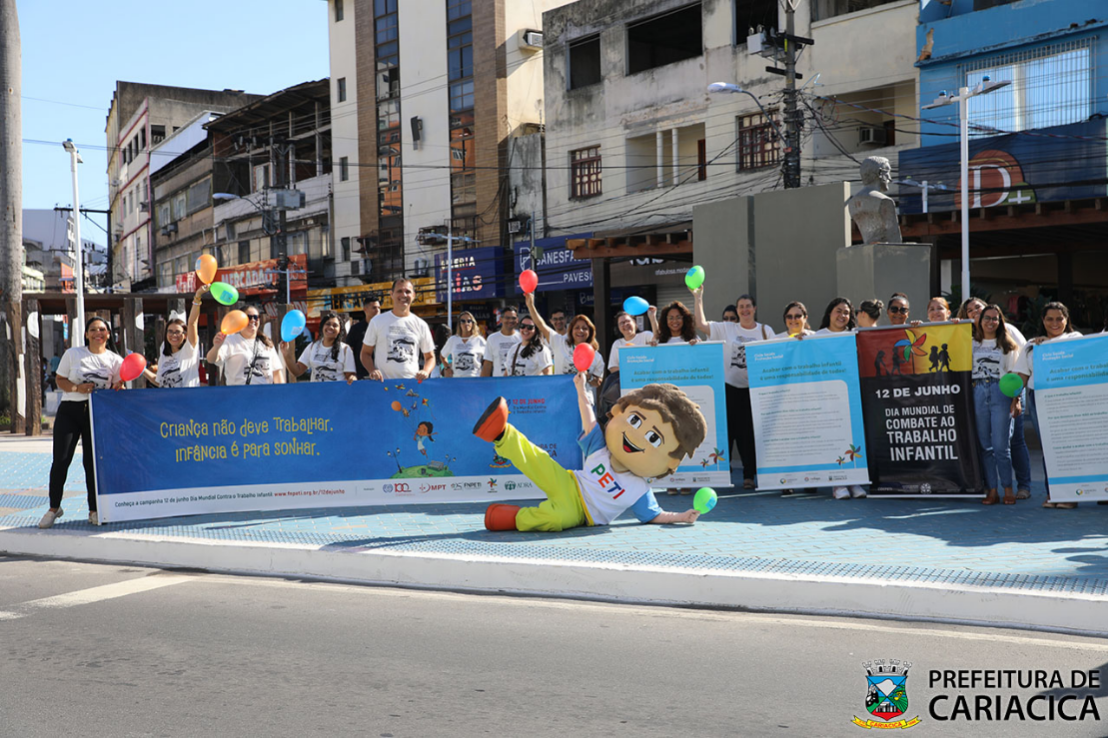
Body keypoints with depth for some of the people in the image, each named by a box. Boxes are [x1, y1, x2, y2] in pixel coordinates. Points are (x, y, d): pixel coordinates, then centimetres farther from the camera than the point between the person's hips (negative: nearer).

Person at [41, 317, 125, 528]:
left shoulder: (115, 360, 4)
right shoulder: (72, 354, 3)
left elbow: (117, 390, 7)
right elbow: (60, 380, 6)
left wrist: (123, 381, -15)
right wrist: (77, 388, -12)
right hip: (70, 410, 0)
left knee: (92, 462, 1)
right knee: (60, 461, -4)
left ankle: (94, 510, 12)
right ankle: (54, 507, 11)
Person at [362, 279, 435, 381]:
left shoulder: (421, 325, 11)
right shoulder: (377, 321, 8)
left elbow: (430, 357, 16)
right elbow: (365, 353, 11)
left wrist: (425, 371, -6)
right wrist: (372, 370, -9)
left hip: (412, 383, 1)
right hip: (383, 383, -1)